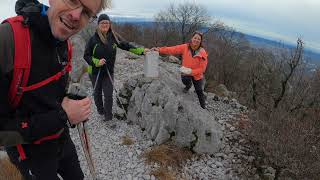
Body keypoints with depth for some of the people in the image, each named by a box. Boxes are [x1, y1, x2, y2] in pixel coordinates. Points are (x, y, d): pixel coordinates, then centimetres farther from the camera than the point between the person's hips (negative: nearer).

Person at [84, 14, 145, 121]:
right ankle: (100, 110, 43)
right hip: (95, 72, 0)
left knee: (108, 95, -2)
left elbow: (127, 46, -4)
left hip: (109, 72, 1)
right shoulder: (93, 39, -12)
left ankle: (108, 117, 14)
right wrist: (97, 62, -23)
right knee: (97, 93, 17)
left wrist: (142, 51, -13)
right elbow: (86, 55, -7)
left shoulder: (114, 37, -7)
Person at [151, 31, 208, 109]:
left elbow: (202, 68, -19)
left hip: (197, 74, 0)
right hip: (186, 72, 1)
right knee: (185, 80, -33)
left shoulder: (203, 53, -21)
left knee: (199, 91, 13)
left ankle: (203, 106, 42)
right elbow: (173, 49, -24)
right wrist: (159, 50, -36)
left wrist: (191, 72, -31)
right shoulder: (185, 47, -16)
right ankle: (188, 85, 8)